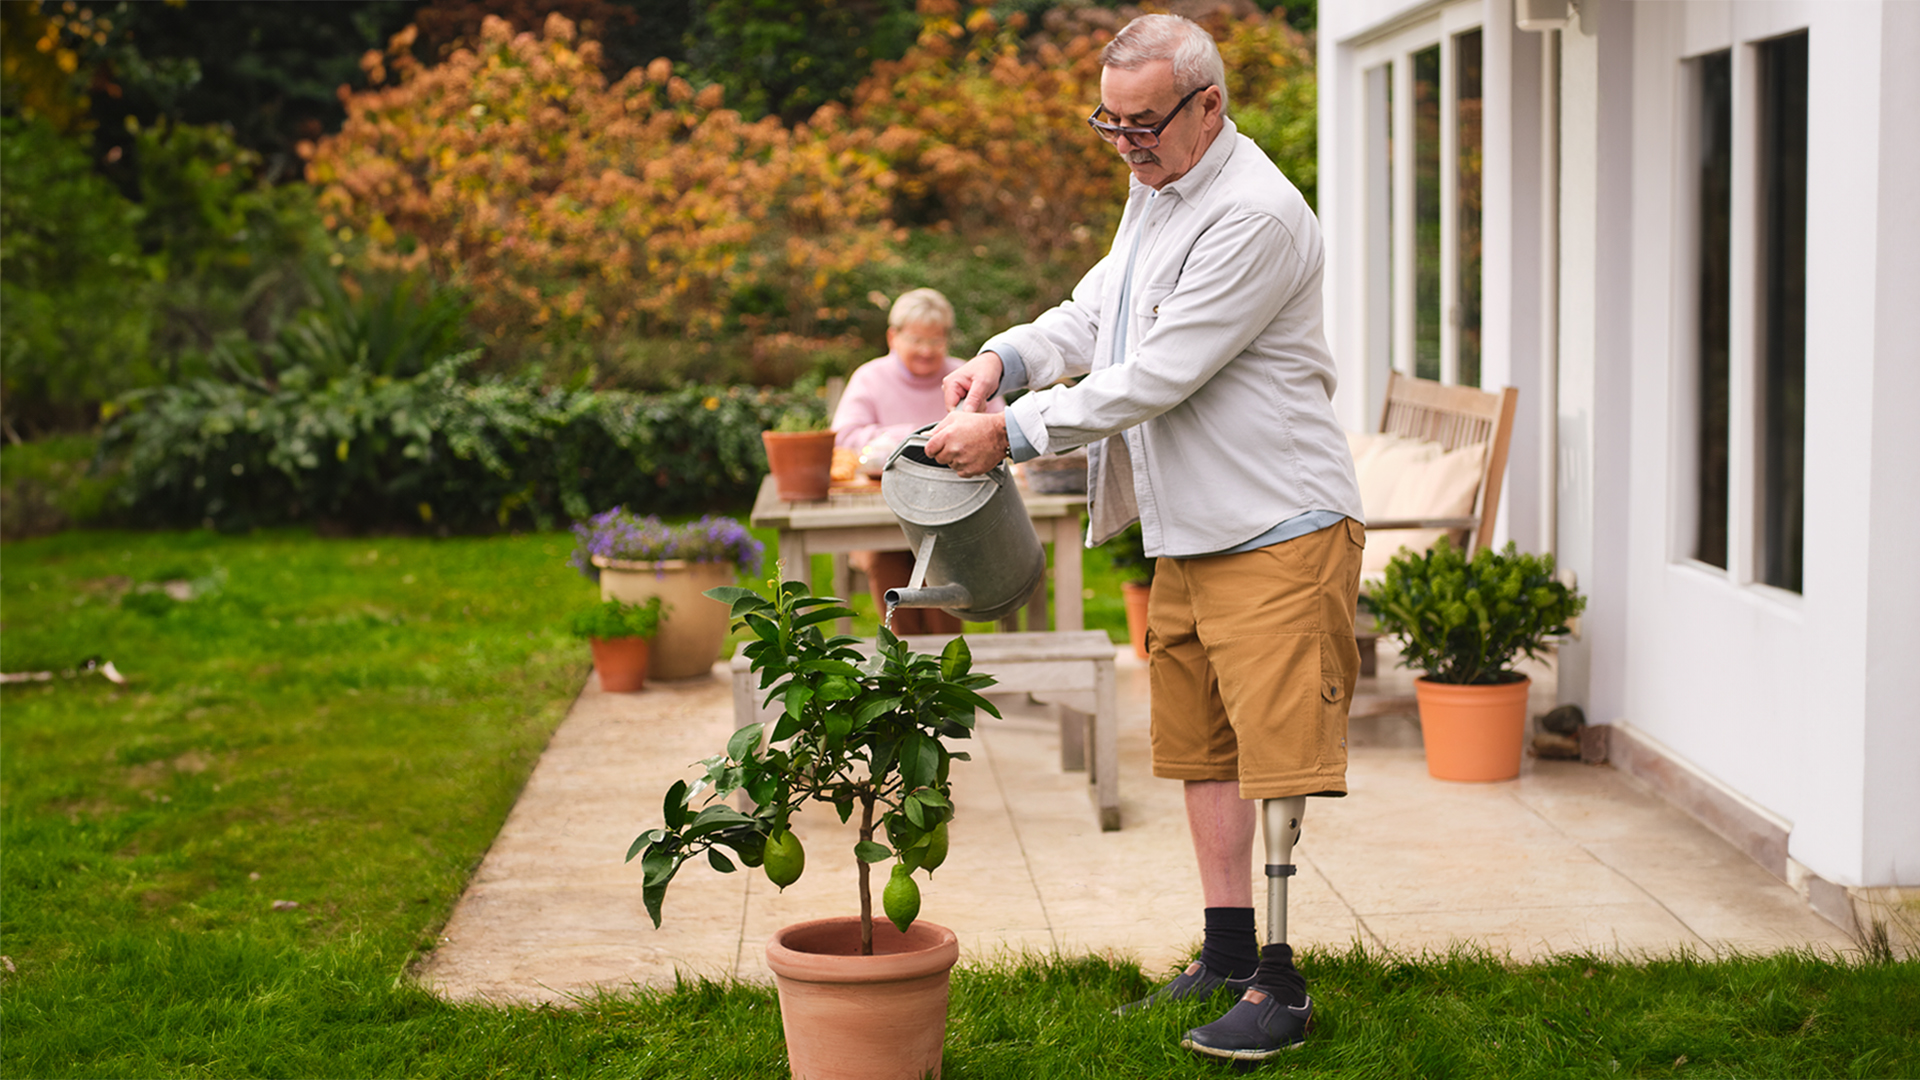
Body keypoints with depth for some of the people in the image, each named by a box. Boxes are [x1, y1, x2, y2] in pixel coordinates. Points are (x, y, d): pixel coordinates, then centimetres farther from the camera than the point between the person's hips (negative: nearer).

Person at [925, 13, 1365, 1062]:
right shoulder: (1155, 190, 12)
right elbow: (1098, 311, 21)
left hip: (1278, 529, -10)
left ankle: (1279, 987, -1)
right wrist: (1007, 356, 1)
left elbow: (1156, 378, -23)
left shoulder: (1256, 217, -21)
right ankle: (1226, 956, 22)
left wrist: (1011, 432, -17)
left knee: (1273, 747, -7)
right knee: (1196, 745, 13)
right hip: (1187, 529, 10)